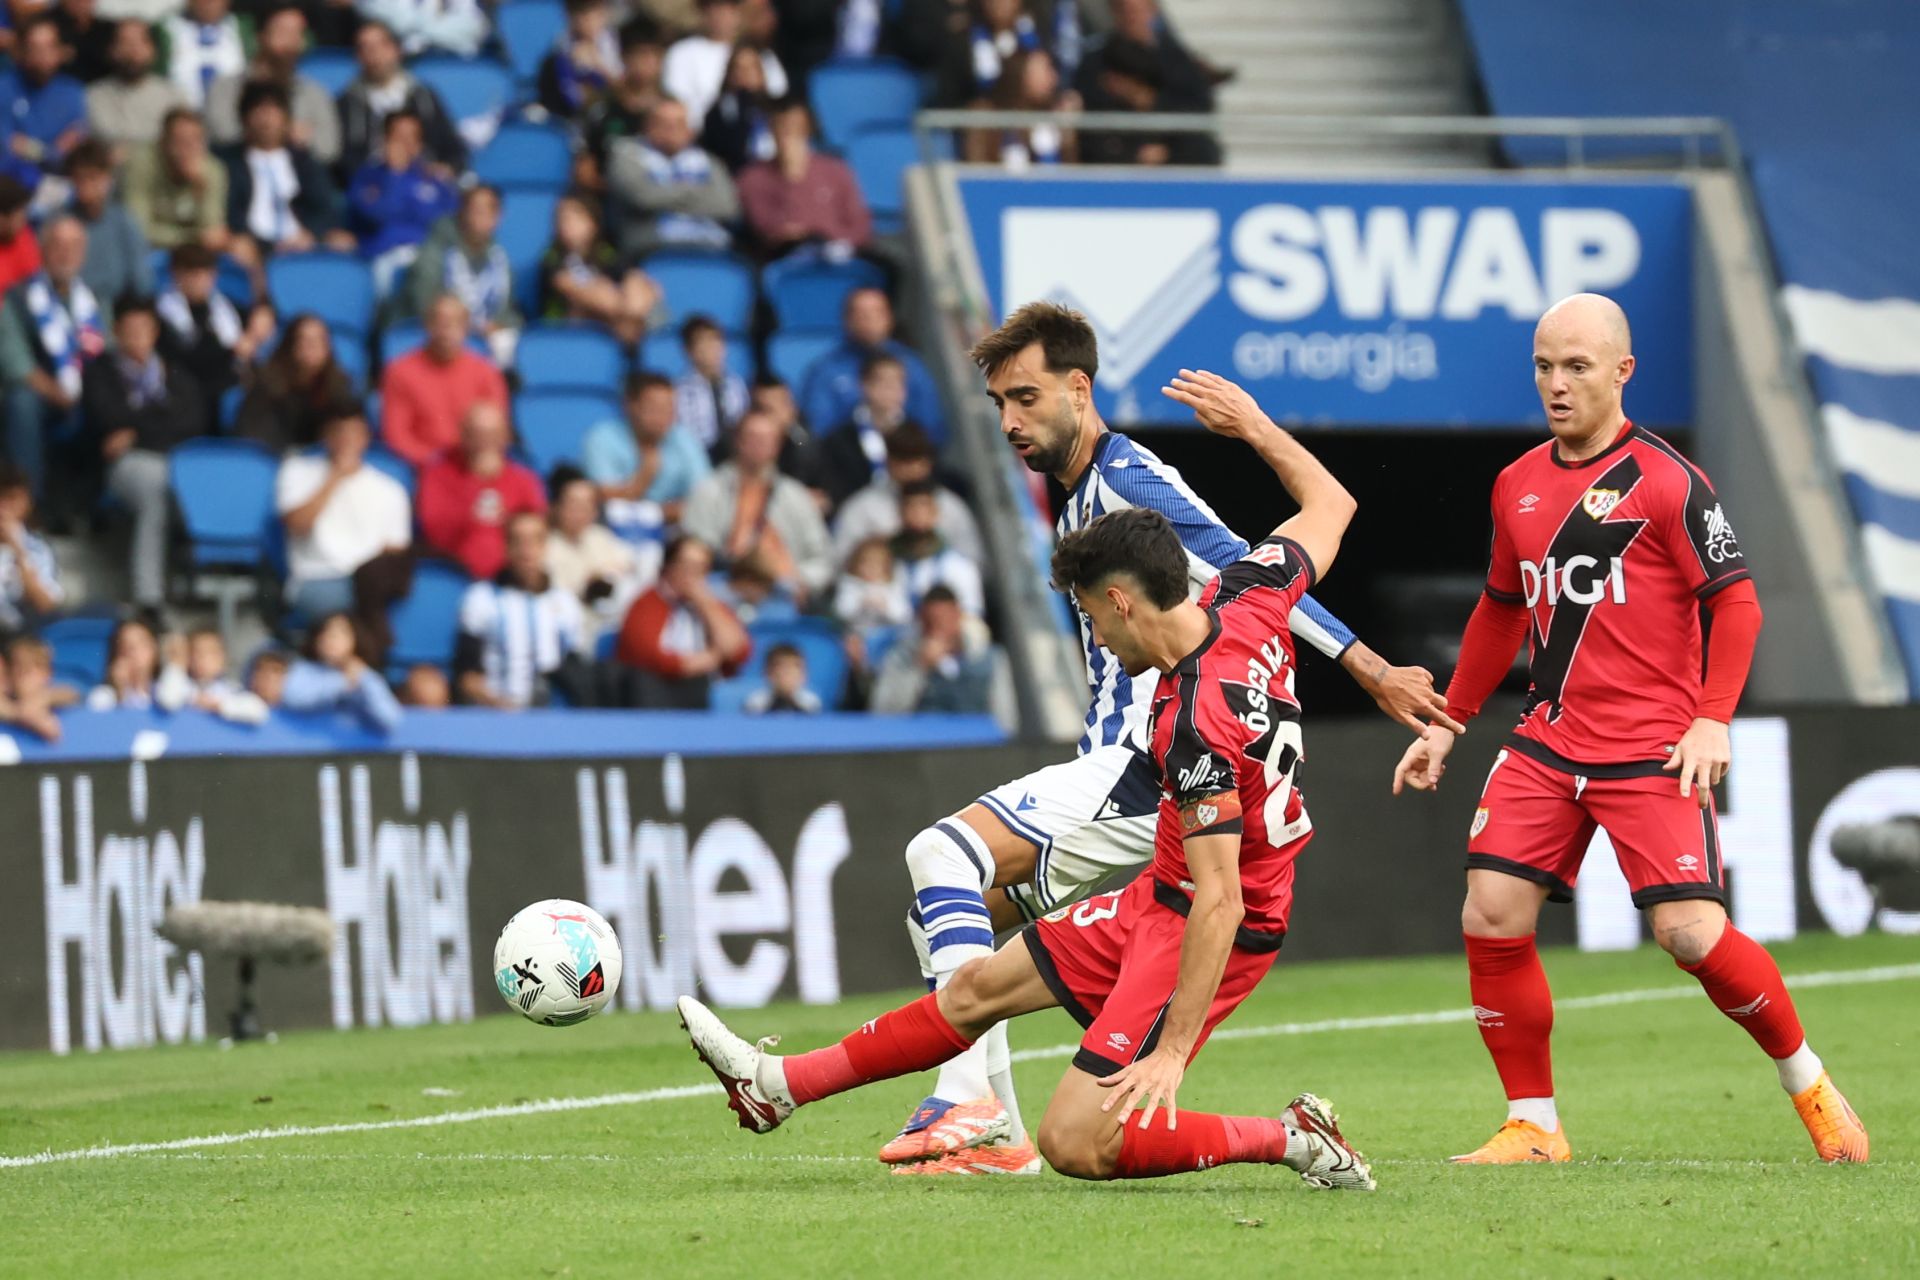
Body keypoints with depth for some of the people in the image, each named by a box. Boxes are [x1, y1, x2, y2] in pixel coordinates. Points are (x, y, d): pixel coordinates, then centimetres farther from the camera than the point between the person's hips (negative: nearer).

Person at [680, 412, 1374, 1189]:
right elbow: (1330, 506, 12)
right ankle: (777, 1087, 31)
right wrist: (1254, 425, 21)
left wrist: (1173, 1049, -29)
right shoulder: (1250, 599, -8)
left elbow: (1220, 901, -31)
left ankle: (1291, 1140, -2)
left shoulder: (1198, 728, -32)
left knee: (1076, 1144, -14)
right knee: (981, 986, 19)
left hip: (1212, 928, -10)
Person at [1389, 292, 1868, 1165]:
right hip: (1544, 747, 6)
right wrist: (1447, 721, 25)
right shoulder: (1518, 486, 12)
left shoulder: (1666, 481, -7)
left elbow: (1736, 601, -7)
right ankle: (1533, 1125, 5)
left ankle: (1810, 1086, 9)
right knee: (1491, 920, -8)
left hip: (1651, 750, -6)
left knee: (1691, 933, -14)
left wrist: (1712, 718, -16)